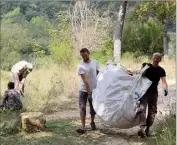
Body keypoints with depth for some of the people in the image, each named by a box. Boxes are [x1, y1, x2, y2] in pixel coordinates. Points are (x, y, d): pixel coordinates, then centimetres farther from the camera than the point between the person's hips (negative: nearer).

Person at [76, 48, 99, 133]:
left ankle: (92, 122, 34)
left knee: (93, 107, 14)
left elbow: (98, 74, 11)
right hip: (84, 90, -3)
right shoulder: (80, 66, -14)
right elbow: (85, 80, -20)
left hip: (94, 89, 3)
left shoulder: (94, 62, -1)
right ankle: (83, 127, -9)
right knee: (82, 108, -8)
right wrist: (89, 93, -23)